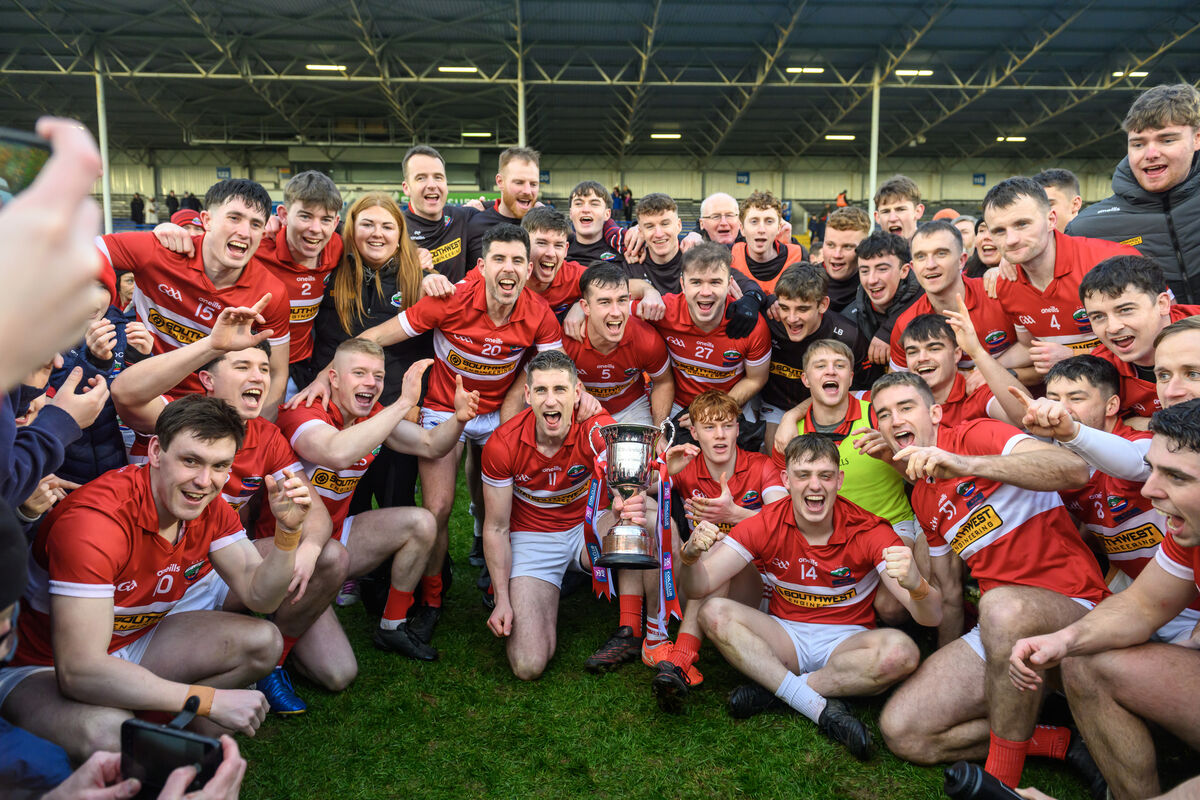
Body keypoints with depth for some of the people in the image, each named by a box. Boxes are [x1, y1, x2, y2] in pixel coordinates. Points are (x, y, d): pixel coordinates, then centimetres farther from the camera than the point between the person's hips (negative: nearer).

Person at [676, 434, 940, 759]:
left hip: (847, 642, -1)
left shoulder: (869, 531, -14)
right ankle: (821, 707, -24)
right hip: (785, 636, 1)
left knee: (901, 652, -32)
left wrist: (915, 585, -45)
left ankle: (772, 688, -18)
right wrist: (691, 556, -39)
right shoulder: (766, 525, -10)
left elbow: (931, 617, -20)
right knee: (714, 612, -23)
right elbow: (699, 587, -15)